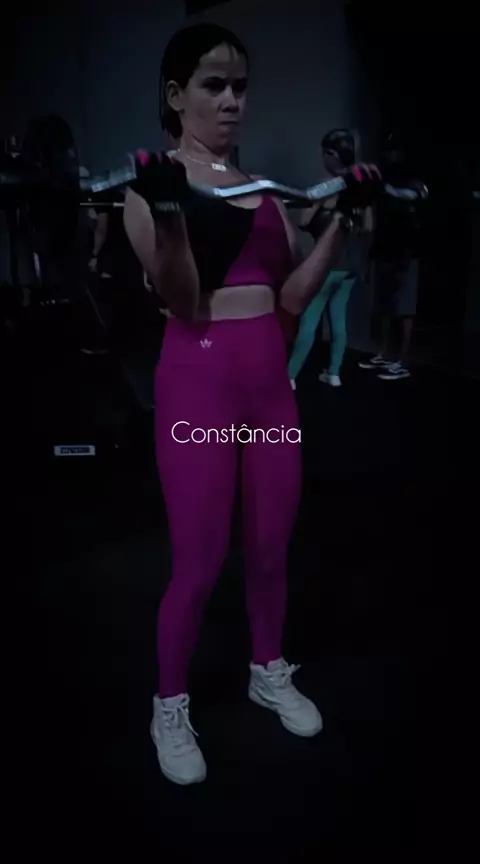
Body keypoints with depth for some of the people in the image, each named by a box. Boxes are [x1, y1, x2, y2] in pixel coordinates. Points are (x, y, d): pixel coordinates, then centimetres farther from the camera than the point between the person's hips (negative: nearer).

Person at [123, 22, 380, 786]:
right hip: (200, 379, -5)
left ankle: (269, 672, 40)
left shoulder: (263, 185, 14)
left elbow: (293, 294, 7)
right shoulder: (154, 175, -2)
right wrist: (166, 212, -26)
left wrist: (343, 219, 3)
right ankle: (170, 708, 27)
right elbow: (182, 302, -12)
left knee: (271, 550, 16)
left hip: (270, 378, 6)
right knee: (197, 565, 2)